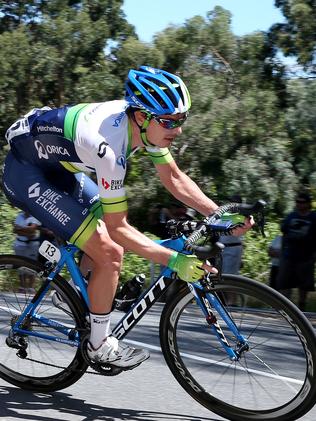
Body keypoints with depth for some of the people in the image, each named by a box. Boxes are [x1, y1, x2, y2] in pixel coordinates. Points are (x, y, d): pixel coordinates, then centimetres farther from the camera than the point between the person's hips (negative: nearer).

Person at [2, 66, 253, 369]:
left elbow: (174, 179, 0)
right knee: (109, 252, -14)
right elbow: (117, 228, -29)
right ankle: (100, 345, 2)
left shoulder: (146, 123, -12)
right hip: (26, 174, -9)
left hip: (57, 166, 9)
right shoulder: (109, 145, -36)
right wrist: (174, 261, -32)